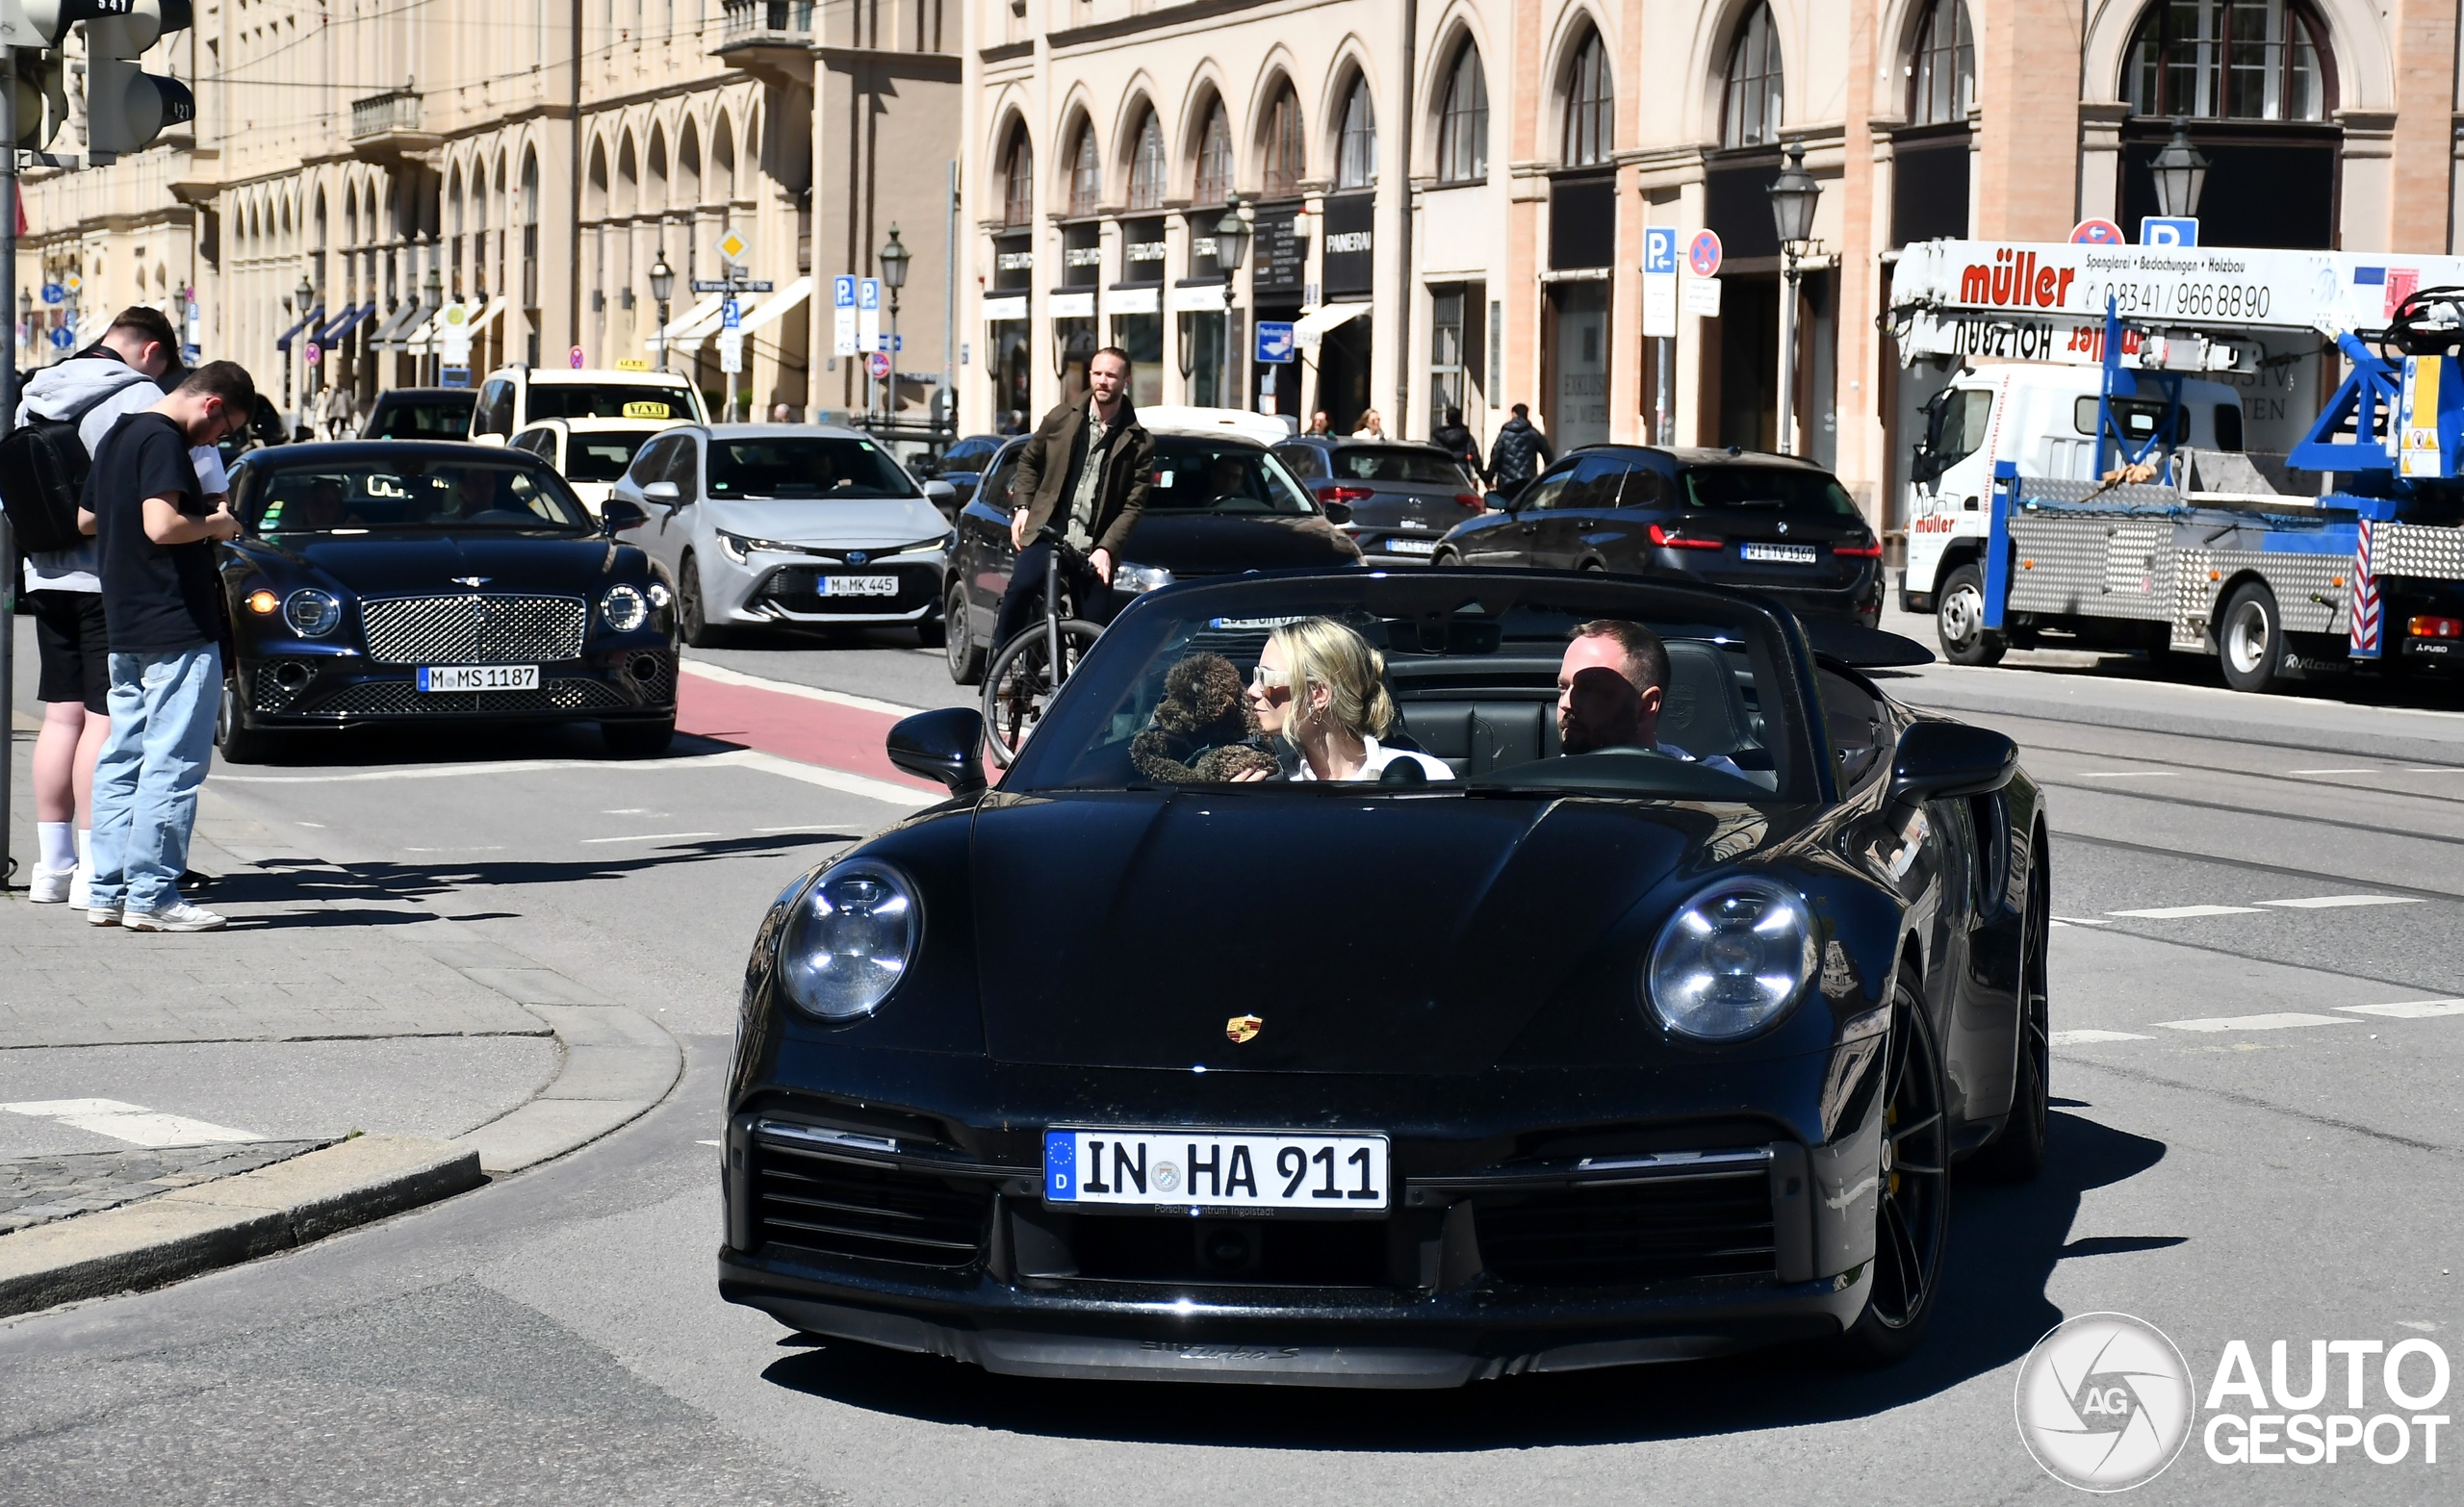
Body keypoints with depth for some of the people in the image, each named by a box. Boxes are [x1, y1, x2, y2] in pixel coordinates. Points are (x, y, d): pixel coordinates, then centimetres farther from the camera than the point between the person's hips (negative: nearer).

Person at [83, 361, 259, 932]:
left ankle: (107, 892, 13)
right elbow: (162, 526, -26)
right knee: (172, 766, -6)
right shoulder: (163, 441, -14)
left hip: (124, 629, 10)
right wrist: (215, 525, -8)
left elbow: (87, 519, 27)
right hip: (177, 629, -10)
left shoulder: (116, 436, 16)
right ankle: (150, 896, -6)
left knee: (122, 762, 11)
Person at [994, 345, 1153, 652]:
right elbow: (1028, 459, 20)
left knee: (1097, 626, 0)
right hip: (1046, 532, 0)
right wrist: (1022, 506, 6)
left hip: (1094, 548, 0)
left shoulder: (1138, 443, 1)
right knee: (1021, 587, -27)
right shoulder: (1062, 418, 6)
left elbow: (1133, 505, -1)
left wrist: (1106, 548, -13)